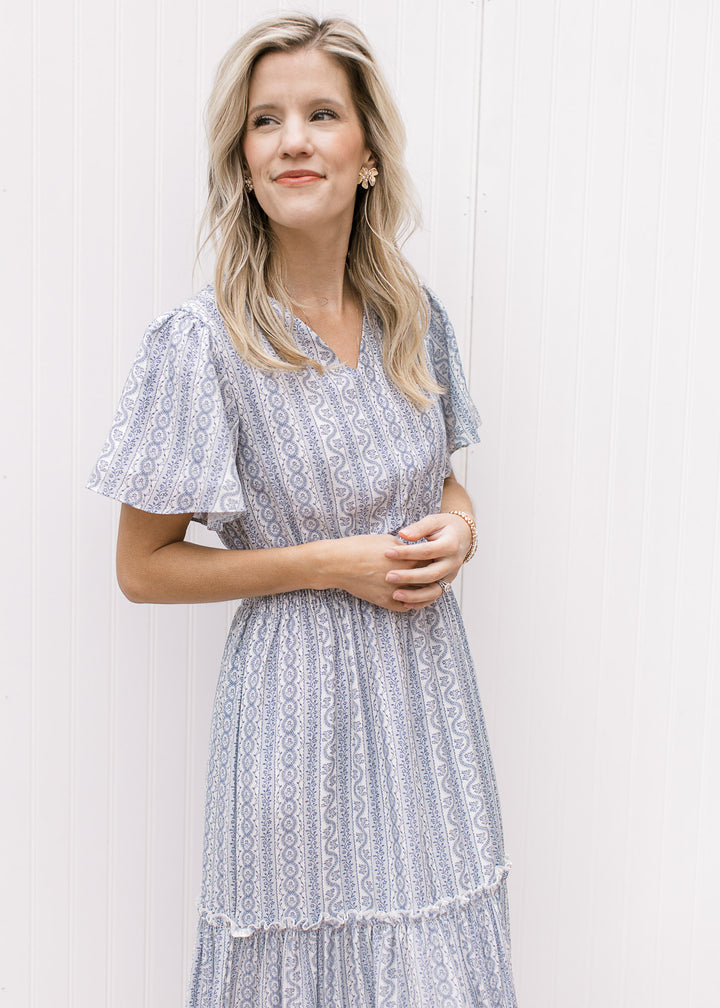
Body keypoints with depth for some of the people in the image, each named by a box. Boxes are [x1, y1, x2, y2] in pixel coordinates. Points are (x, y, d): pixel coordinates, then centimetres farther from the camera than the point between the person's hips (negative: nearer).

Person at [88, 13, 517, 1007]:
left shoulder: (412, 316, 2)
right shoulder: (202, 344, -15)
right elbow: (142, 567, -10)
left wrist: (457, 527, -7)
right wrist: (332, 564, -17)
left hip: (426, 676, 5)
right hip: (299, 695, -4)